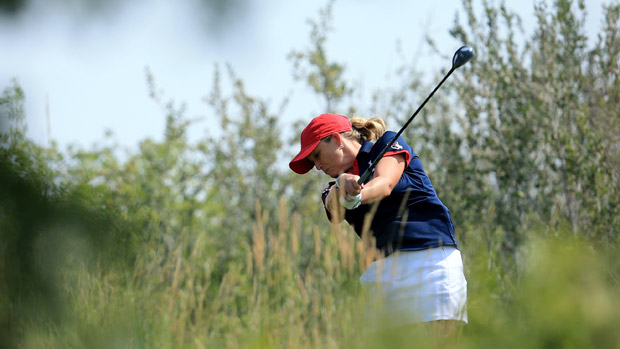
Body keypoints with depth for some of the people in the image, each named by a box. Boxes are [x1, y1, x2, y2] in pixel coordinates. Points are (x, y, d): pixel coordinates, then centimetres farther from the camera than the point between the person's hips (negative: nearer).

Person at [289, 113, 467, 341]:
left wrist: (357, 197, -34)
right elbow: (333, 212, -5)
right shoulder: (333, 191, 20)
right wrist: (342, 185, -28)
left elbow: (385, 184, -12)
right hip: (381, 269, 5)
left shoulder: (389, 144, 9)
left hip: (431, 258, -5)